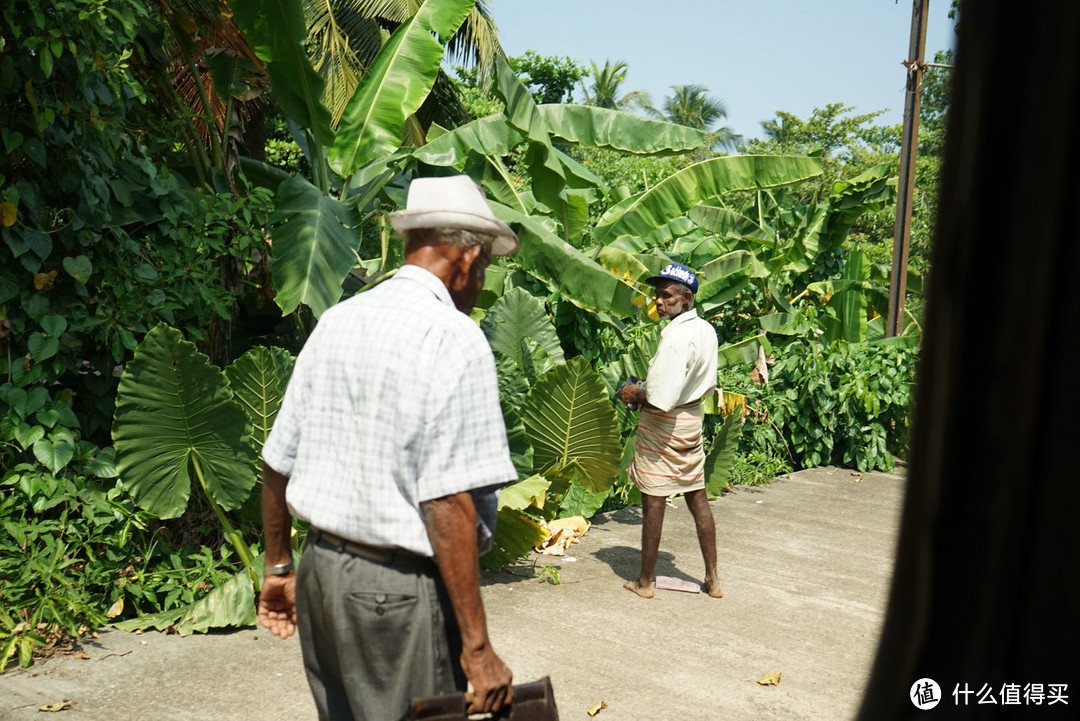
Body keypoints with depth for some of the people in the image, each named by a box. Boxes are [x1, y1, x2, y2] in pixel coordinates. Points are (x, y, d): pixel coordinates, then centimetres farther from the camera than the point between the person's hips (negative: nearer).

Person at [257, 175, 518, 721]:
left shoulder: (335, 322, 6)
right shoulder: (455, 338, -15)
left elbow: (277, 461, 11)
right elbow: (447, 504, -22)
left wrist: (278, 565, 23)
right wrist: (477, 648, -18)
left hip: (320, 570, 7)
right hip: (401, 587, -7)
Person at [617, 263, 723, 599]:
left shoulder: (675, 335, -23)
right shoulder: (706, 331, 4)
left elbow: (661, 397, -27)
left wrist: (635, 394, -8)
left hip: (662, 425, -8)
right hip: (693, 420, 8)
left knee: (653, 502, 2)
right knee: (697, 498, 14)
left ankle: (645, 581, 14)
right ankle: (712, 578, 22)